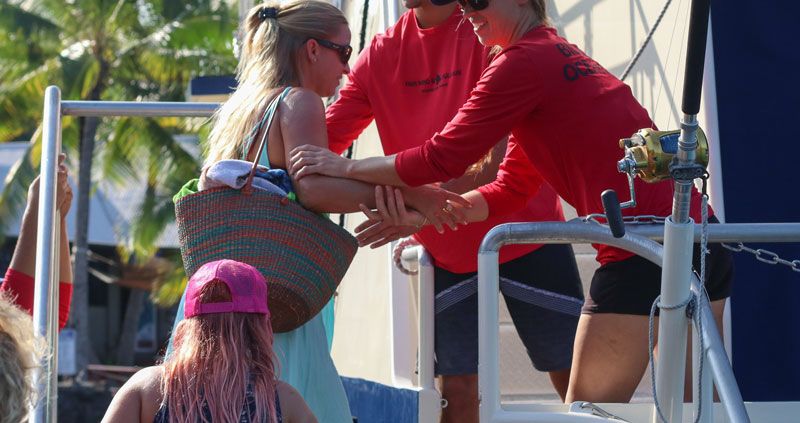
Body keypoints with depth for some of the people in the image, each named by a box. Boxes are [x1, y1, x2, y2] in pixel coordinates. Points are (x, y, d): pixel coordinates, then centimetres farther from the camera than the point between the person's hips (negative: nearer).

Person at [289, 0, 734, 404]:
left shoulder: (523, 62, -8)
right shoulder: (562, 55, 22)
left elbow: (443, 158, -10)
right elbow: (509, 191, 21)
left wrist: (346, 167, 0)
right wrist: (422, 214, 15)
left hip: (643, 253, -9)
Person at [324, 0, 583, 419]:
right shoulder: (381, 54, 0)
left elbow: (502, 159, -26)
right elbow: (324, 139, -1)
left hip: (526, 238, -4)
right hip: (447, 254, 4)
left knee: (575, 377, -1)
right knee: (457, 389, 0)